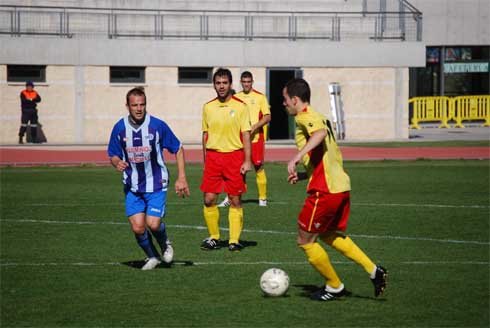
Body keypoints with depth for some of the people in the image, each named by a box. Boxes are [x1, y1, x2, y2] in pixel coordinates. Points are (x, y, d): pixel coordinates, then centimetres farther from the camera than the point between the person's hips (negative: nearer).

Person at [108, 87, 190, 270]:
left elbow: (178, 149, 0)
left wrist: (181, 178, -6)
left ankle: (165, 244, 22)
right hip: (132, 187, 2)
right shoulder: (119, 128, -3)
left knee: (153, 224, -14)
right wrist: (117, 163, -16)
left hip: (156, 185, -2)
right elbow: (113, 155, 8)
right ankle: (152, 257, 23)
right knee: (137, 227, -5)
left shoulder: (158, 125, -10)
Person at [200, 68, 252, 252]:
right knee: (209, 200, -1)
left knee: (235, 200, 0)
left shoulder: (240, 107, -1)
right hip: (213, 156, 3)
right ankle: (214, 238, 12)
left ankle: (234, 240, 5)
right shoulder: (208, 107, 8)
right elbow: (205, 134, 15)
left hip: (234, 155, -3)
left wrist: (247, 161, -9)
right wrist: (205, 160, 13)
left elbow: (246, 135, -2)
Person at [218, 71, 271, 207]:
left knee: (259, 167, -1)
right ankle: (230, 198, 6)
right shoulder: (236, 98, 10)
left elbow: (267, 117, -5)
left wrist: (255, 126, -17)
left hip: (256, 138, -3)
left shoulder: (260, 97, 0)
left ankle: (263, 198, 7)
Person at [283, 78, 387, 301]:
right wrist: (303, 175, 25)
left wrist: (298, 156, -41)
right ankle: (373, 271, 16)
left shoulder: (304, 117, -9)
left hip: (324, 191, -10)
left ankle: (334, 287, 14)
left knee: (305, 241, 5)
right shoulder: (318, 118, 20)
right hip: (341, 186, 10)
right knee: (330, 235, 25)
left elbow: (320, 133, -33)